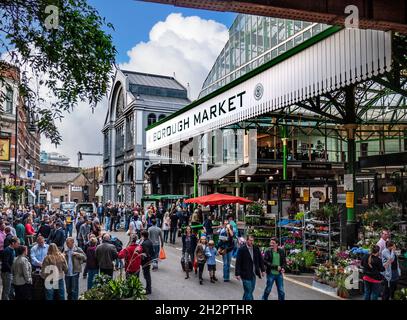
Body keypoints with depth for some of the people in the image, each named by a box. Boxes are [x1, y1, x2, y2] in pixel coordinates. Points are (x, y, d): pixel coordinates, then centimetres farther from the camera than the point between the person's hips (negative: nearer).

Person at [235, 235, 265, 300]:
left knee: (250, 291, 16)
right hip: (245, 274, -6)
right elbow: (238, 262, -11)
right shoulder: (241, 249, -11)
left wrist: (262, 270, 9)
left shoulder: (256, 249, 5)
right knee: (248, 291, -4)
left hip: (253, 274, 6)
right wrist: (237, 274, -14)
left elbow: (260, 259, 12)